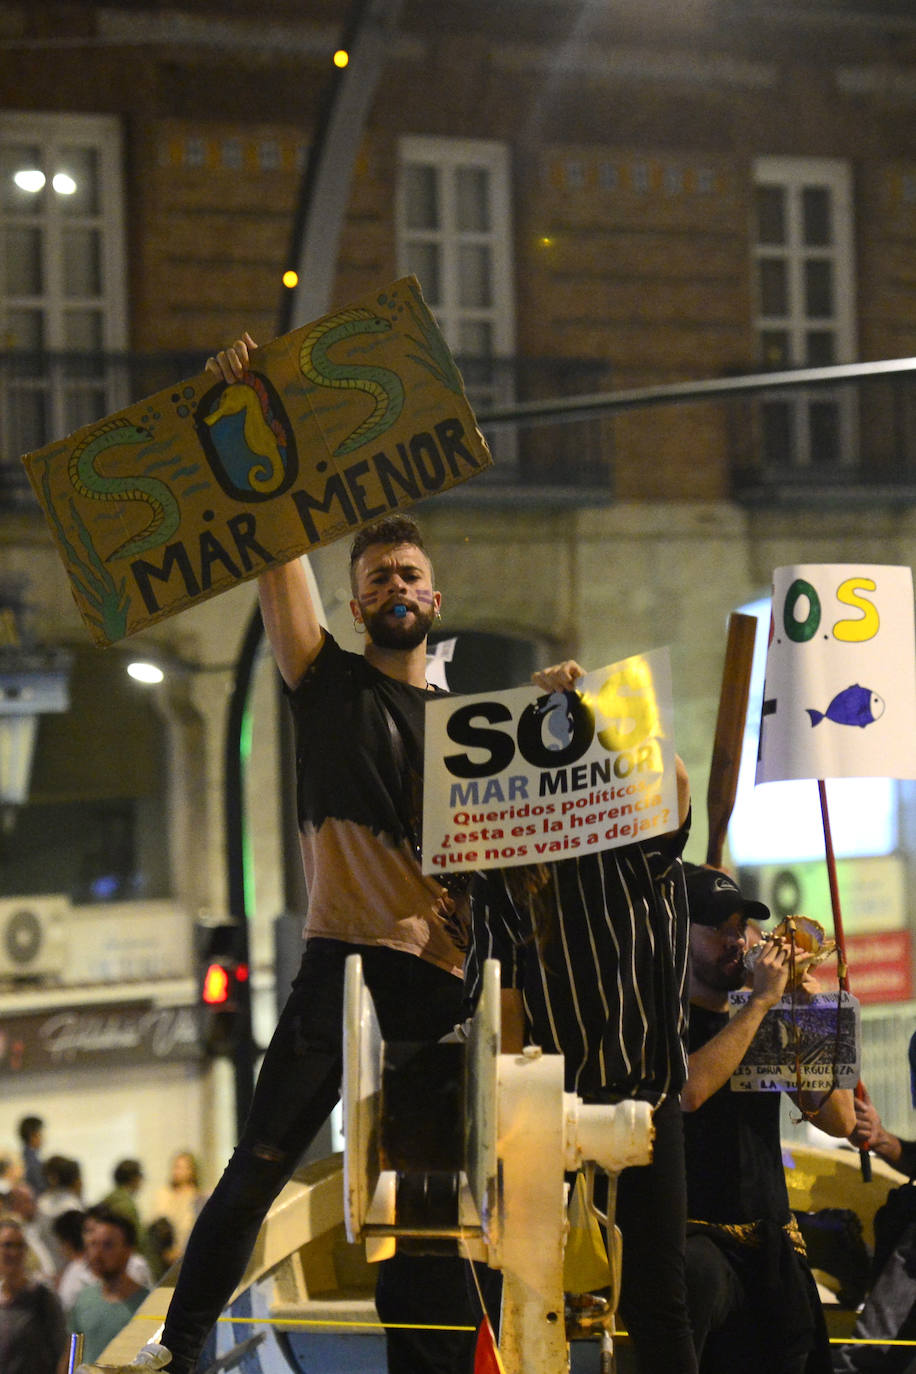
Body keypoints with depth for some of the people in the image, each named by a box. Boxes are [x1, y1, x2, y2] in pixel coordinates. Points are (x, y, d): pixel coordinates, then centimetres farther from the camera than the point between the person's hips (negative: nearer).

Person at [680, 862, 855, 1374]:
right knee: (699, 1276, -39)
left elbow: (840, 1120, 12)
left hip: (772, 1242, 7)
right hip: (697, 1236, -7)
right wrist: (761, 1001, -15)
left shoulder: (770, 1024, 17)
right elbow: (688, 1091, -23)